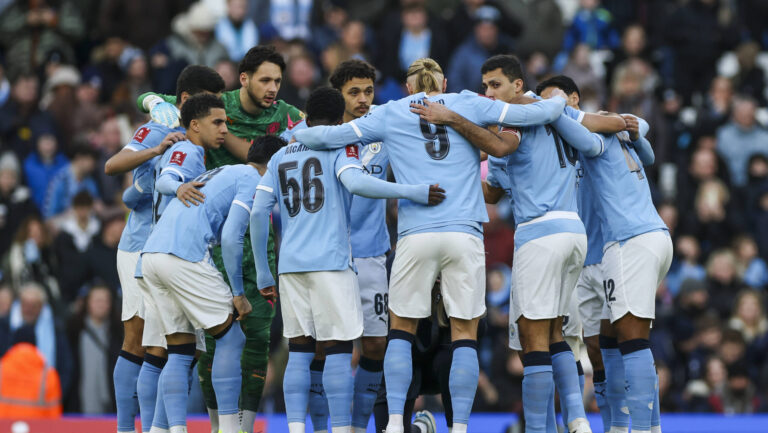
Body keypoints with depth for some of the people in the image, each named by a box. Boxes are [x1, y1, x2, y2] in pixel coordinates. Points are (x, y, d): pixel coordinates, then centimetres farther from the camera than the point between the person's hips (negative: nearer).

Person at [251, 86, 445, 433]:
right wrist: (411, 192, -20)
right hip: (331, 262, -5)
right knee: (338, 350, -3)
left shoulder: (281, 157, 17)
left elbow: (258, 213, 11)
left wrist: (263, 273, 16)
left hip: (291, 264, 5)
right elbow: (355, 182, -20)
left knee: (299, 351, 7)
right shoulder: (340, 147, 2)